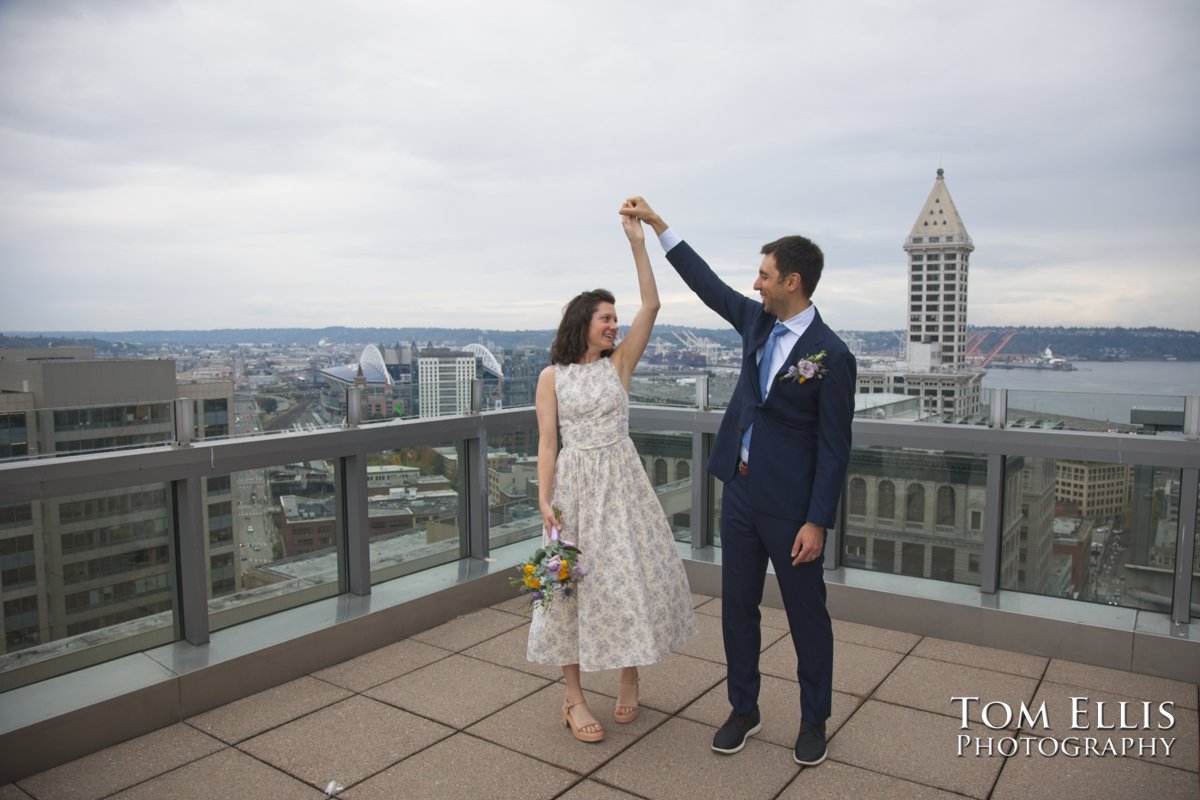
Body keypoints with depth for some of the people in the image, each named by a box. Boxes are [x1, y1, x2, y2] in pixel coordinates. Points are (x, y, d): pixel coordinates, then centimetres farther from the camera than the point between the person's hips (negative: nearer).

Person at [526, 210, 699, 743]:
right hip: (574, 485, -2)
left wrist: (637, 242, -8)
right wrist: (544, 500, -12)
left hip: (622, 482, 2)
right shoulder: (551, 377, 1)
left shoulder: (619, 364, 4)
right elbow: (547, 443, -2)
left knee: (634, 574, 4)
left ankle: (629, 681, 26)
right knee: (574, 581, 2)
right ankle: (574, 699, 15)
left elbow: (651, 306, -5)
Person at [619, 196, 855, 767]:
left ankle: (814, 720, 30)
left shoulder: (831, 355, -15)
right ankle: (744, 710, 32)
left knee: (806, 614, 10)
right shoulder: (756, 321, 3)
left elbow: (833, 447, -14)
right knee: (737, 606, 15)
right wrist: (657, 225, 14)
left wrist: (817, 521, -16)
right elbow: (708, 285, 14)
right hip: (740, 491, 7)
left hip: (791, 505, -6)